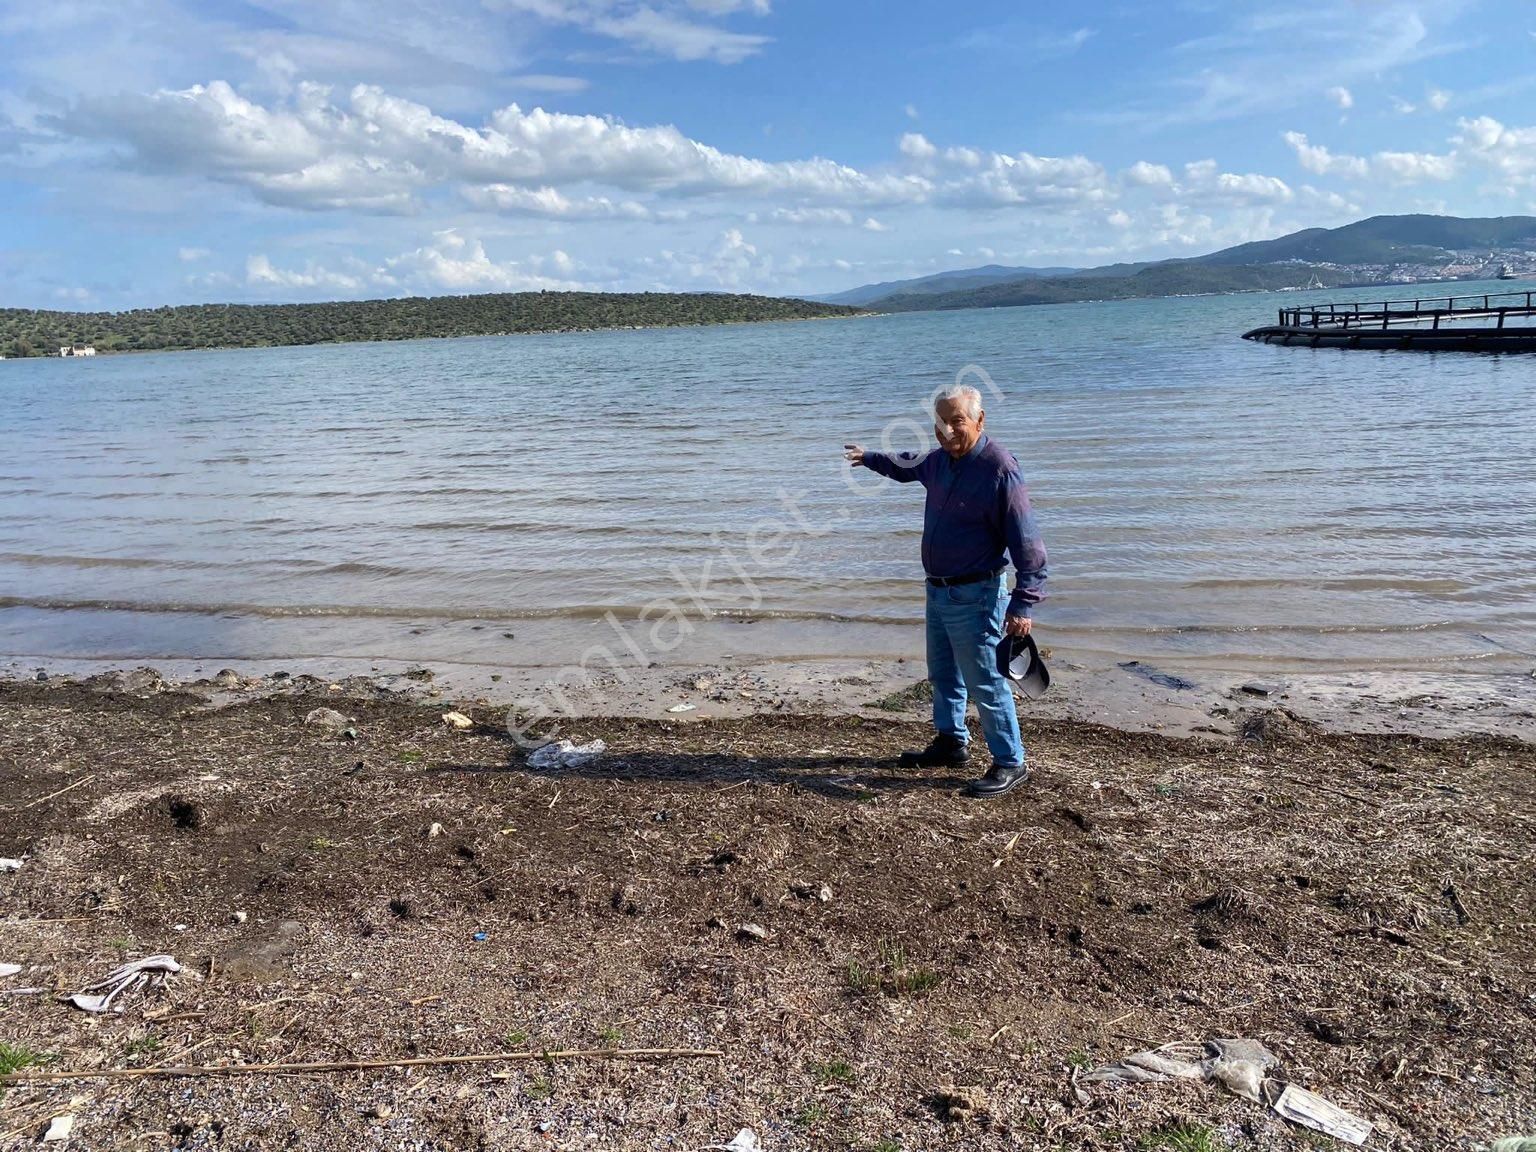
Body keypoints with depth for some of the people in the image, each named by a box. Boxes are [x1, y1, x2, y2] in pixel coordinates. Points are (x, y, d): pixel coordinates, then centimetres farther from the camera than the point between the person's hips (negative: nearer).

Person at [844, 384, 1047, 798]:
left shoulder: (999, 469, -21)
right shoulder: (940, 459, 4)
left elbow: (1027, 542, -22)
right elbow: (911, 467, 32)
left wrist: (1024, 603, -24)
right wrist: (871, 459, 40)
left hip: (975, 596, -9)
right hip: (939, 590, 9)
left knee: (985, 682, -4)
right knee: (943, 674, 22)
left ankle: (1011, 763, 9)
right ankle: (951, 742, 39)